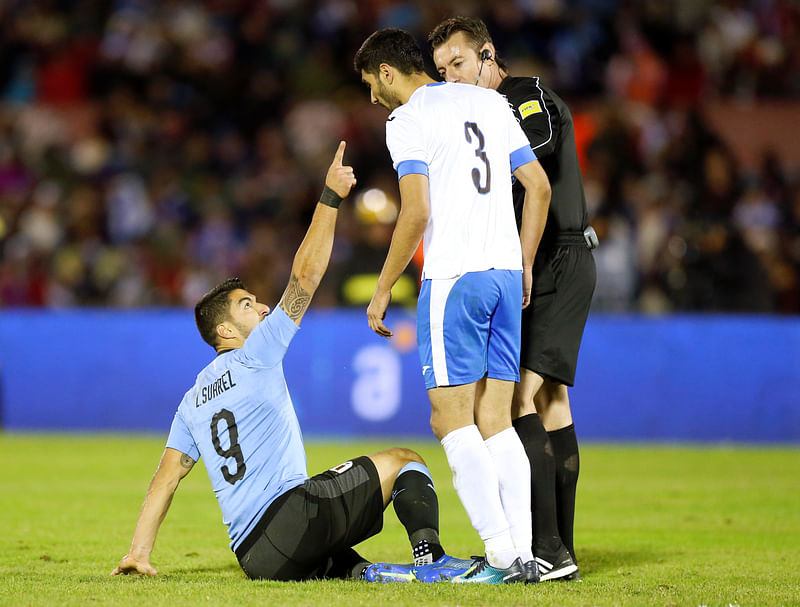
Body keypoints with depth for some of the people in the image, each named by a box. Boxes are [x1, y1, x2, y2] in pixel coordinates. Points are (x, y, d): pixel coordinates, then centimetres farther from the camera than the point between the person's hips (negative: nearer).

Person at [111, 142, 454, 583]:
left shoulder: (193, 401, 20)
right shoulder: (253, 356, 3)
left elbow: (166, 477, 15)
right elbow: (305, 277, 1)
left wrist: (138, 553, 15)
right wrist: (330, 198, 3)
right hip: (291, 510, -6)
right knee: (405, 462, 7)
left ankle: (357, 571, -3)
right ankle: (430, 556, -18)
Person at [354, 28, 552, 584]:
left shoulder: (408, 120, -4)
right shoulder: (491, 103, 16)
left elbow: (416, 213, -14)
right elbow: (539, 187, 15)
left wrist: (383, 289, -5)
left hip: (453, 275, -7)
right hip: (506, 271, 7)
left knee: (452, 418, -3)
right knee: (496, 422, 8)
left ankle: (502, 553, -11)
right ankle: (525, 554, 1)